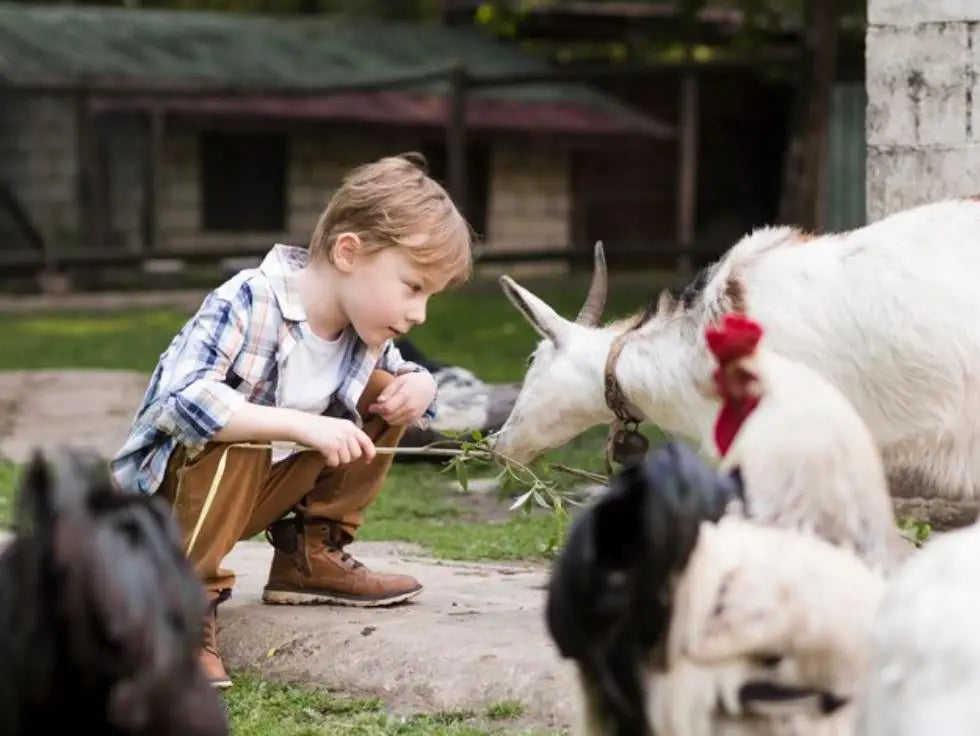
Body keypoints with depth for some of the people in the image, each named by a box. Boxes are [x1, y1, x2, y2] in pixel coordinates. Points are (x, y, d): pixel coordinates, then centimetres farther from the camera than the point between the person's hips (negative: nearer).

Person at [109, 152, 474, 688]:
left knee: (383, 392, 0)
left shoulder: (367, 330, -6)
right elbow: (184, 401, -39)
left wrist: (418, 385, -13)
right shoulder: (247, 304, -29)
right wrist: (305, 426, -44)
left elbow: (398, 378, 13)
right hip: (168, 489, -7)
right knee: (231, 440, -38)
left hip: (261, 488, 7)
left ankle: (310, 553, 7)